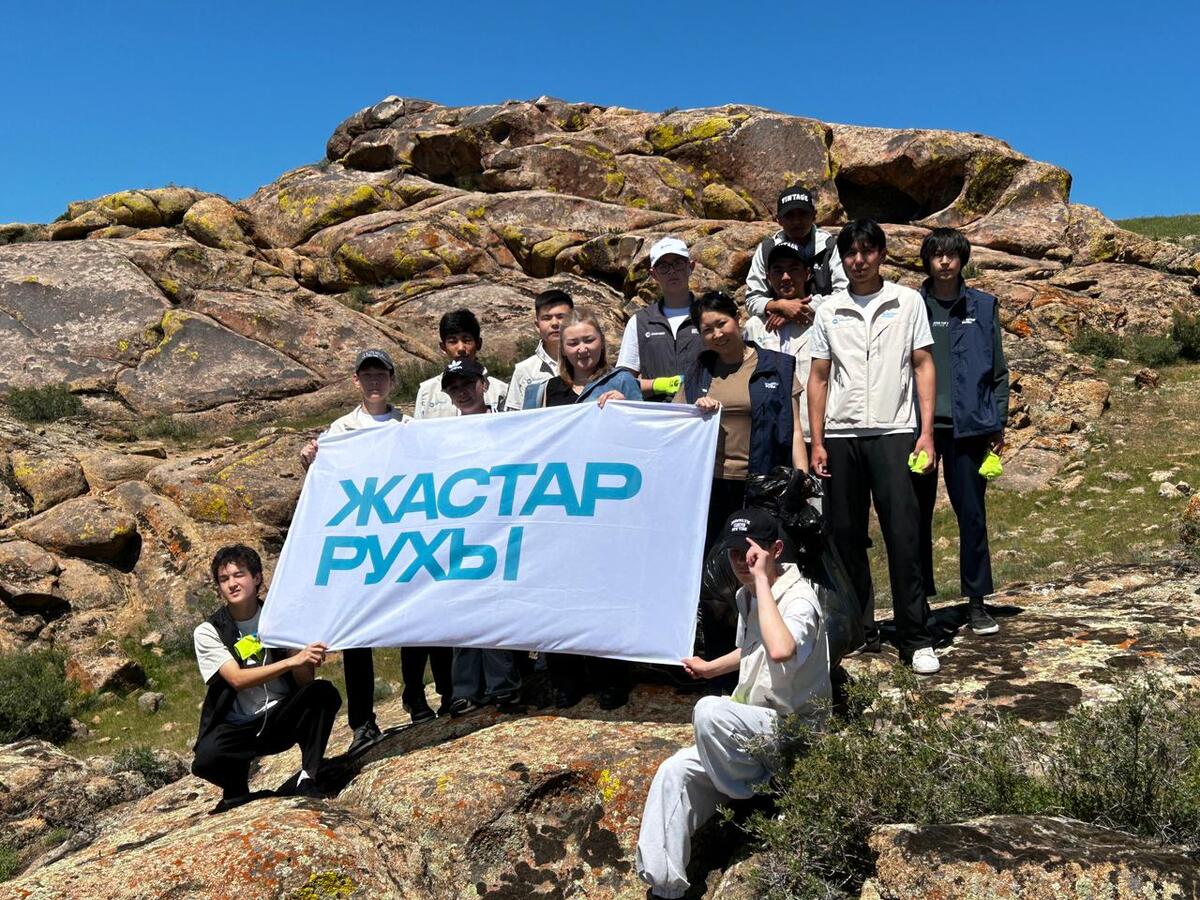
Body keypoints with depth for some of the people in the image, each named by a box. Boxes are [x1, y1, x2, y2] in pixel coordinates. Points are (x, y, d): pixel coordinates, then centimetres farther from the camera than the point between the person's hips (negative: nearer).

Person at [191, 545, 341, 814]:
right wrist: (292, 661, -34)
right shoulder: (207, 632, -5)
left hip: (282, 718, 1)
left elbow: (304, 680, -8)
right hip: (237, 728, -1)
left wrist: (309, 662, -33)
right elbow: (237, 679, -21)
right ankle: (237, 789, 2)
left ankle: (307, 778, -16)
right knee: (206, 759, -33)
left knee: (324, 692, -27)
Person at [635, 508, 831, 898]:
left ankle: (751, 800, -6)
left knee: (709, 711, -32)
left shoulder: (799, 599, -19)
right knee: (675, 773, -10)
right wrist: (710, 667, 32)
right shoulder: (746, 596, 8)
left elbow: (780, 650, -43)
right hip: (752, 727, 8)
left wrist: (762, 580, -35)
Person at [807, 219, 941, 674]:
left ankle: (916, 639, 2)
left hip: (893, 432, -2)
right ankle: (858, 631, 18)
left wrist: (926, 431, -4)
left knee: (903, 537, -6)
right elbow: (818, 378, 11)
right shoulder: (829, 310, 11)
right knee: (846, 537, 6)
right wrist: (817, 442, 4)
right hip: (841, 436, 3)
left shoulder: (908, 302, 7)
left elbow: (923, 366, 5)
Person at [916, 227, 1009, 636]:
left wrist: (998, 423, 3)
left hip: (967, 425, 0)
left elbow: (998, 370, 9)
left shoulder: (983, 307, 7)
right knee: (917, 514, 5)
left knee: (971, 513, 2)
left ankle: (977, 602, 14)